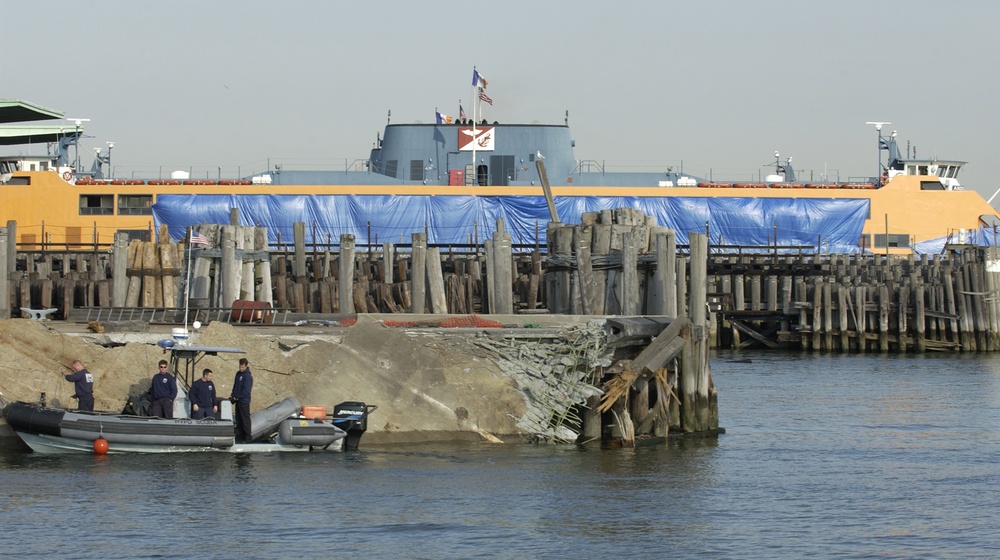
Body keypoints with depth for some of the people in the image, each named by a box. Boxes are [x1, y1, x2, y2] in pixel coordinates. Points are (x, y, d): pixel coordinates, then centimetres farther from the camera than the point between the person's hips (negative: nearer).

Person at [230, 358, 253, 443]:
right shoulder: (238, 373, 10)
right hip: (238, 400, 8)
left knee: (245, 419, -3)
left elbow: (246, 390, -19)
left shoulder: (248, 376, -15)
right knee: (238, 419, 12)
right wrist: (233, 395, 6)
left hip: (244, 401, -8)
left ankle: (248, 438, 1)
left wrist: (237, 397, -14)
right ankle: (240, 436, 19)